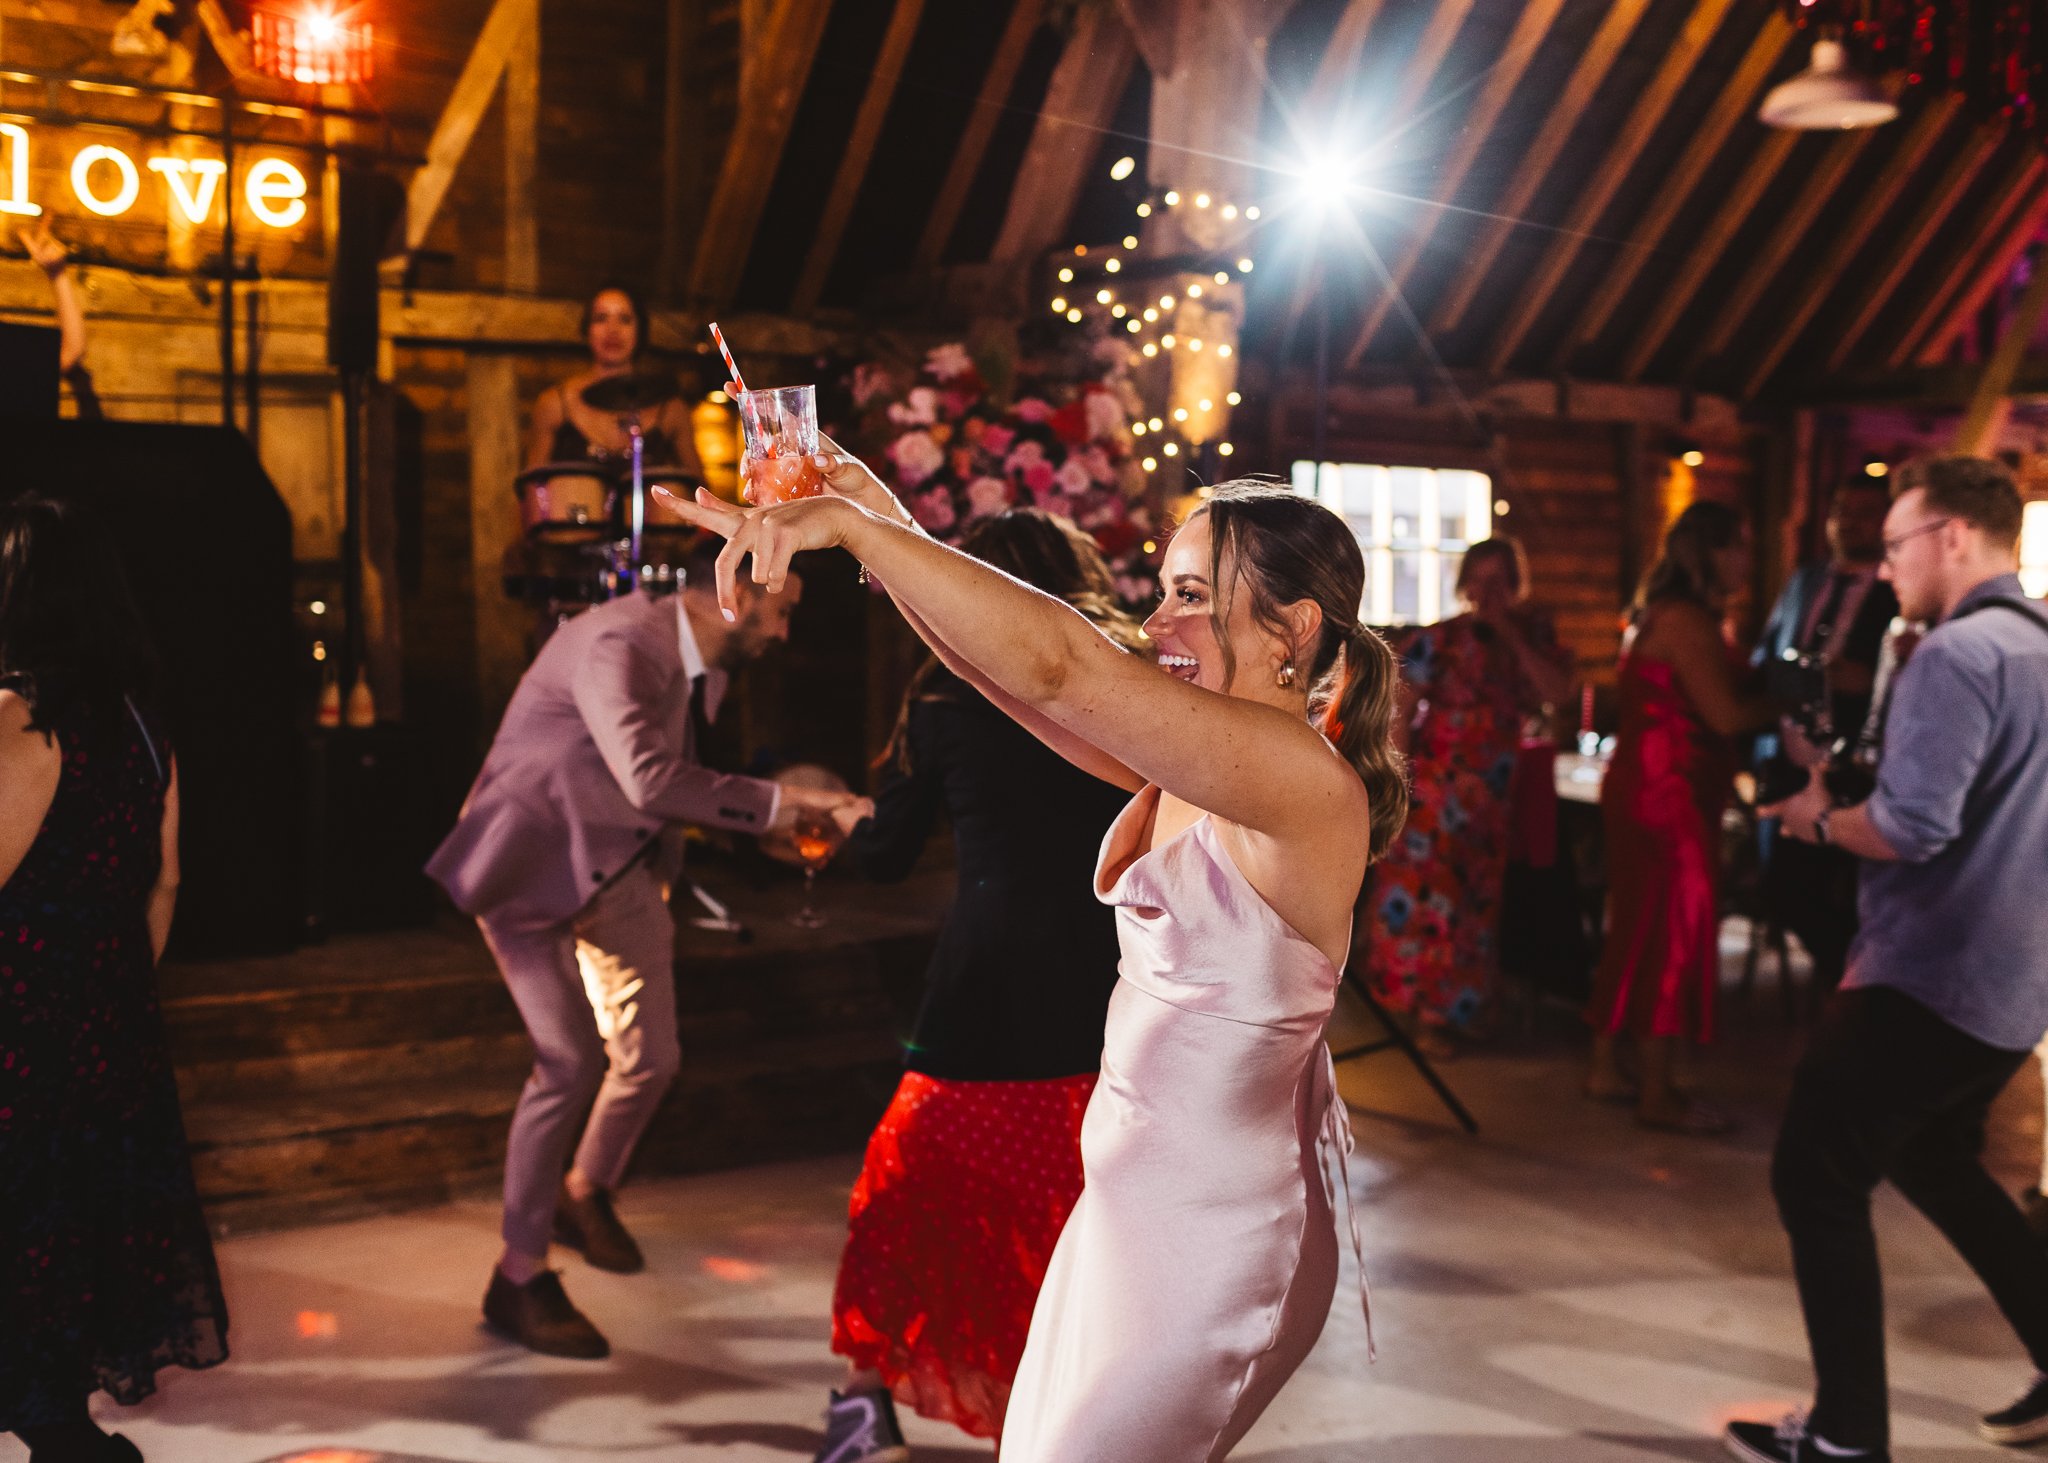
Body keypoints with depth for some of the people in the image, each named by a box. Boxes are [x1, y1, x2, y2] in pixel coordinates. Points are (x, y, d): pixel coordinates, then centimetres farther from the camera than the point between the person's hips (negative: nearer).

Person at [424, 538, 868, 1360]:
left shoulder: (703, 663, 1)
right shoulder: (617, 647, -27)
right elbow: (650, 781, -39)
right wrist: (773, 805, -34)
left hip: (616, 864, 8)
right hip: (532, 861, -8)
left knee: (650, 1058, 7)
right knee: (571, 1061, -15)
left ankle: (585, 1196, 37)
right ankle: (519, 1277, 2)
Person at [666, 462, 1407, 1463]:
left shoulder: (1306, 779, -23)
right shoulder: (1185, 765, 3)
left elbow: (1059, 662, -32)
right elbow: (1002, 674, 3)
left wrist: (856, 526, -31)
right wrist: (890, 528, -7)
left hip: (1214, 1236, -8)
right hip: (1128, 1195, 8)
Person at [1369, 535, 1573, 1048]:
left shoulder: (1534, 635, 5)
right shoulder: (1439, 639, -7)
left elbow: (1558, 692, -11)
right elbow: (1400, 714, -9)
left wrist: (1510, 634, -14)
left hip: (1497, 793, 4)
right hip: (1435, 787, -4)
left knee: (1478, 899, 11)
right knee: (1427, 890, -6)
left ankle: (1462, 1006, 25)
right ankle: (1429, 1011, 5)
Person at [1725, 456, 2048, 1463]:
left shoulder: (1958, 652, -18)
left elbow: (1912, 826, -26)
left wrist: (1822, 821, -7)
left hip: (1932, 979, -10)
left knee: (1816, 1180, 0)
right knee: (1934, 1162, 27)